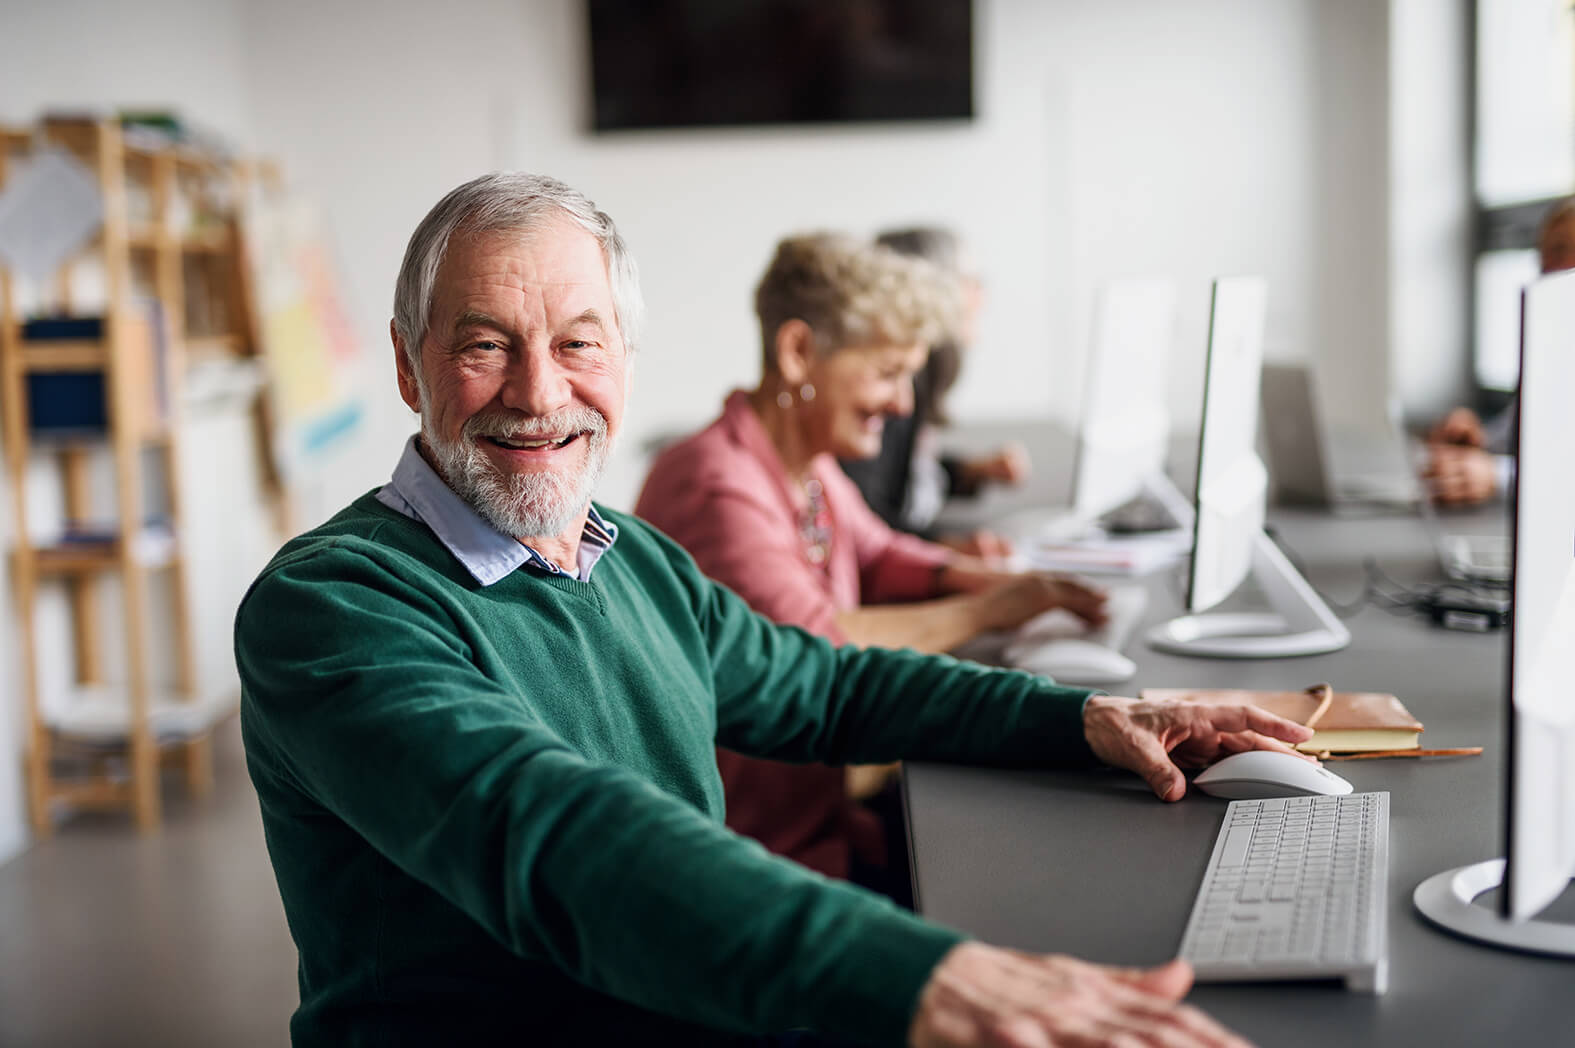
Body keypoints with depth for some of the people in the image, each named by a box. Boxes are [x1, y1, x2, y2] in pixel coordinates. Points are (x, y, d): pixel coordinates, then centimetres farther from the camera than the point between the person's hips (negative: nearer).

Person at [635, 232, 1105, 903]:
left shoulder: (811, 465, 9)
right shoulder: (715, 483, -22)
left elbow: (877, 556, 24)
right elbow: (812, 646, -29)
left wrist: (988, 576, 4)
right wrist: (983, 610, -17)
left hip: (831, 792, 9)